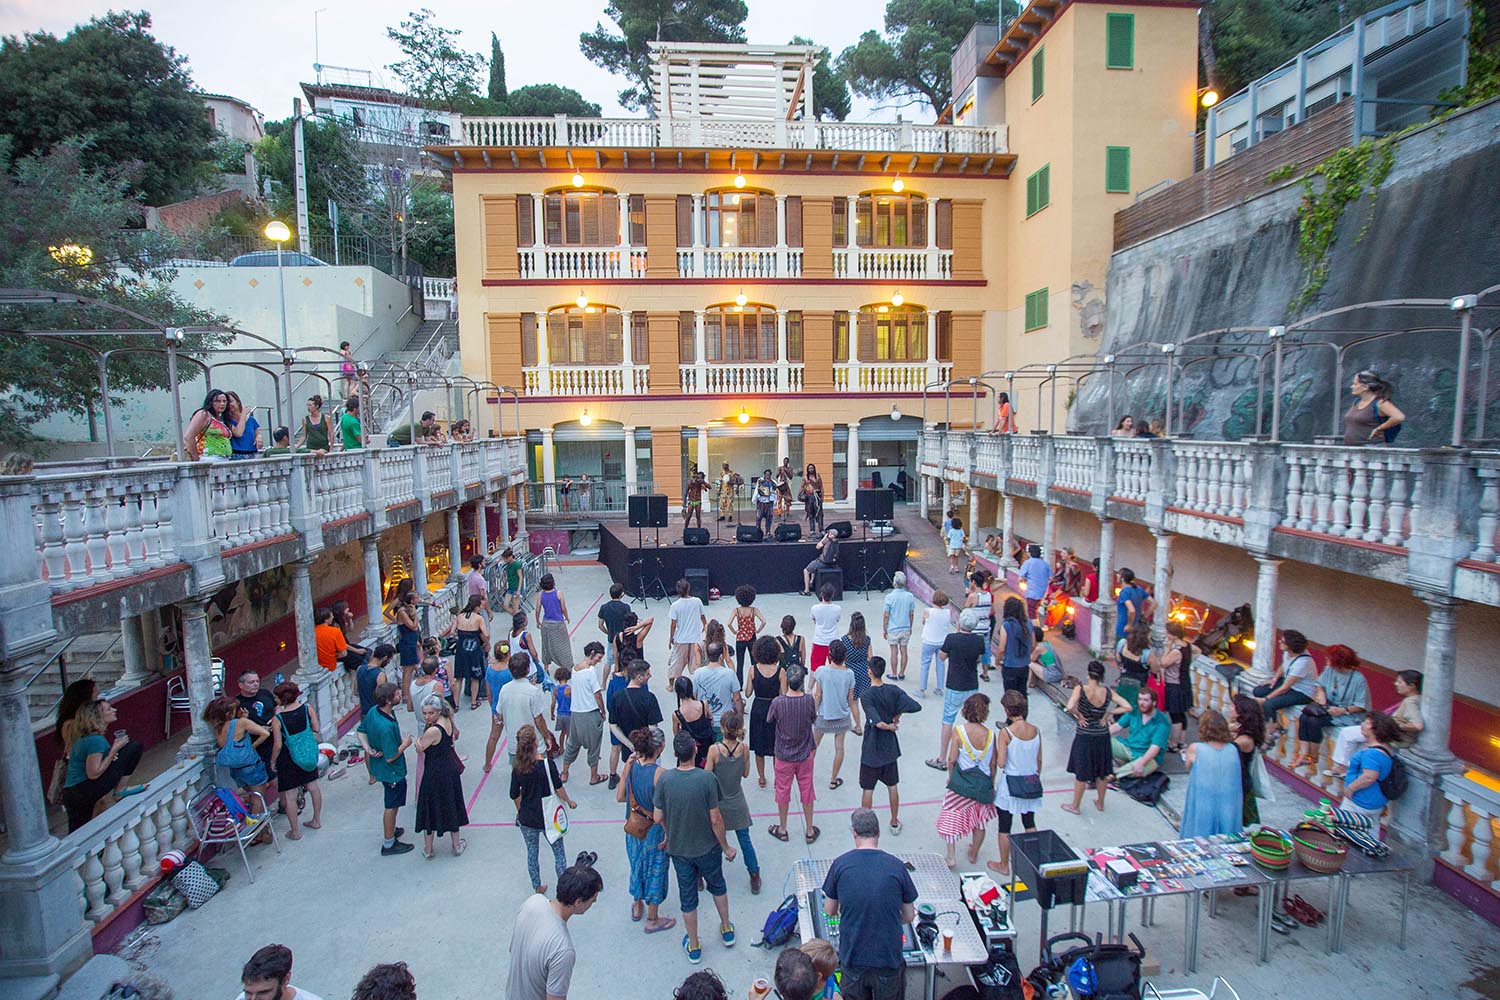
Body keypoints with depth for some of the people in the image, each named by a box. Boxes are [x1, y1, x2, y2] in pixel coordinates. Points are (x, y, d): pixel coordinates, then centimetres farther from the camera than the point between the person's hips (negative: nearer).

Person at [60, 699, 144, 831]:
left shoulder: (84, 737, 12)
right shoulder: (95, 740, -18)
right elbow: (93, 774, -19)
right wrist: (114, 750, -13)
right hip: (86, 793, -9)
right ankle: (120, 790, 1)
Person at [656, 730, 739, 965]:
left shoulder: (664, 780, -18)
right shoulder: (707, 778, -25)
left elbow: (658, 817, -8)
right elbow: (715, 819, -19)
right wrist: (726, 847, -4)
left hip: (679, 849, 1)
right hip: (707, 847, -1)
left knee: (687, 896, 19)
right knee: (717, 886, 25)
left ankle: (694, 947, 34)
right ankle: (726, 930, 43)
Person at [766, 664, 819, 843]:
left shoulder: (778, 702, -24)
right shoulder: (809, 700, -19)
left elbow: (770, 720, -5)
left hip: (784, 755, -1)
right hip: (805, 754, 1)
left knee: (783, 791, 17)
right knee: (807, 791, 17)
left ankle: (782, 830, 33)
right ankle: (810, 830, 31)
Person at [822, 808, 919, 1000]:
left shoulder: (840, 864, -12)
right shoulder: (896, 866, -12)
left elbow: (830, 911, 1)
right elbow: (909, 917, -1)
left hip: (852, 957, 0)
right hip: (889, 959, 0)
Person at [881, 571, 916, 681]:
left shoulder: (889, 597, -16)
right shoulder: (910, 596, -6)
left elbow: (886, 615, -12)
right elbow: (911, 614, 3)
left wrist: (884, 629, 0)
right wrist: (910, 628, 16)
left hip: (893, 629, -3)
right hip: (906, 628, 3)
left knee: (894, 652, 6)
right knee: (904, 651, 11)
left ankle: (894, 674, 14)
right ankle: (902, 674, 20)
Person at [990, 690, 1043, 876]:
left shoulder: (1006, 733, -21)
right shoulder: (1036, 730, -6)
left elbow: (1001, 763, -20)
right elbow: (1039, 760, 5)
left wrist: (997, 749, -2)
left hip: (1010, 785, -5)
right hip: (1032, 782, 5)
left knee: (1004, 827, 12)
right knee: (1029, 823, 23)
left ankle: (1004, 865, 25)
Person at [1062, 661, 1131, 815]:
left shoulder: (1080, 689, -20)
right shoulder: (1108, 692, -10)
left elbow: (1069, 707, -33)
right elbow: (1128, 707, -9)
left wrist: (1079, 716, -15)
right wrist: (1108, 713, -2)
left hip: (1084, 737, -3)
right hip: (1102, 737, 3)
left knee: (1081, 773, 12)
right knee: (1102, 772, 23)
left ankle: (1075, 806, 26)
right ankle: (1100, 803, 40)